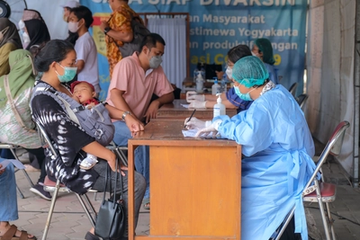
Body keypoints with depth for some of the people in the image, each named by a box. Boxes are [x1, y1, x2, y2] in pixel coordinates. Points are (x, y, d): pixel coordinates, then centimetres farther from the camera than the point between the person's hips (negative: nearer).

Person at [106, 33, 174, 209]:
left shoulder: (156, 70, 10)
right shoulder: (126, 64, -12)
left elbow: (169, 94, 13)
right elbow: (115, 94, -23)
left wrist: (156, 102, -10)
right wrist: (131, 119, -33)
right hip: (116, 123, -7)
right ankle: (148, 193, -25)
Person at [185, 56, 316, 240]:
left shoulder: (266, 104, -23)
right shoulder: (275, 93, 8)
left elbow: (248, 136, -40)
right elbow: (245, 120, 16)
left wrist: (219, 125, -23)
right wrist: (207, 125, 12)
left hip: (285, 170, -10)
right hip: (287, 163, 10)